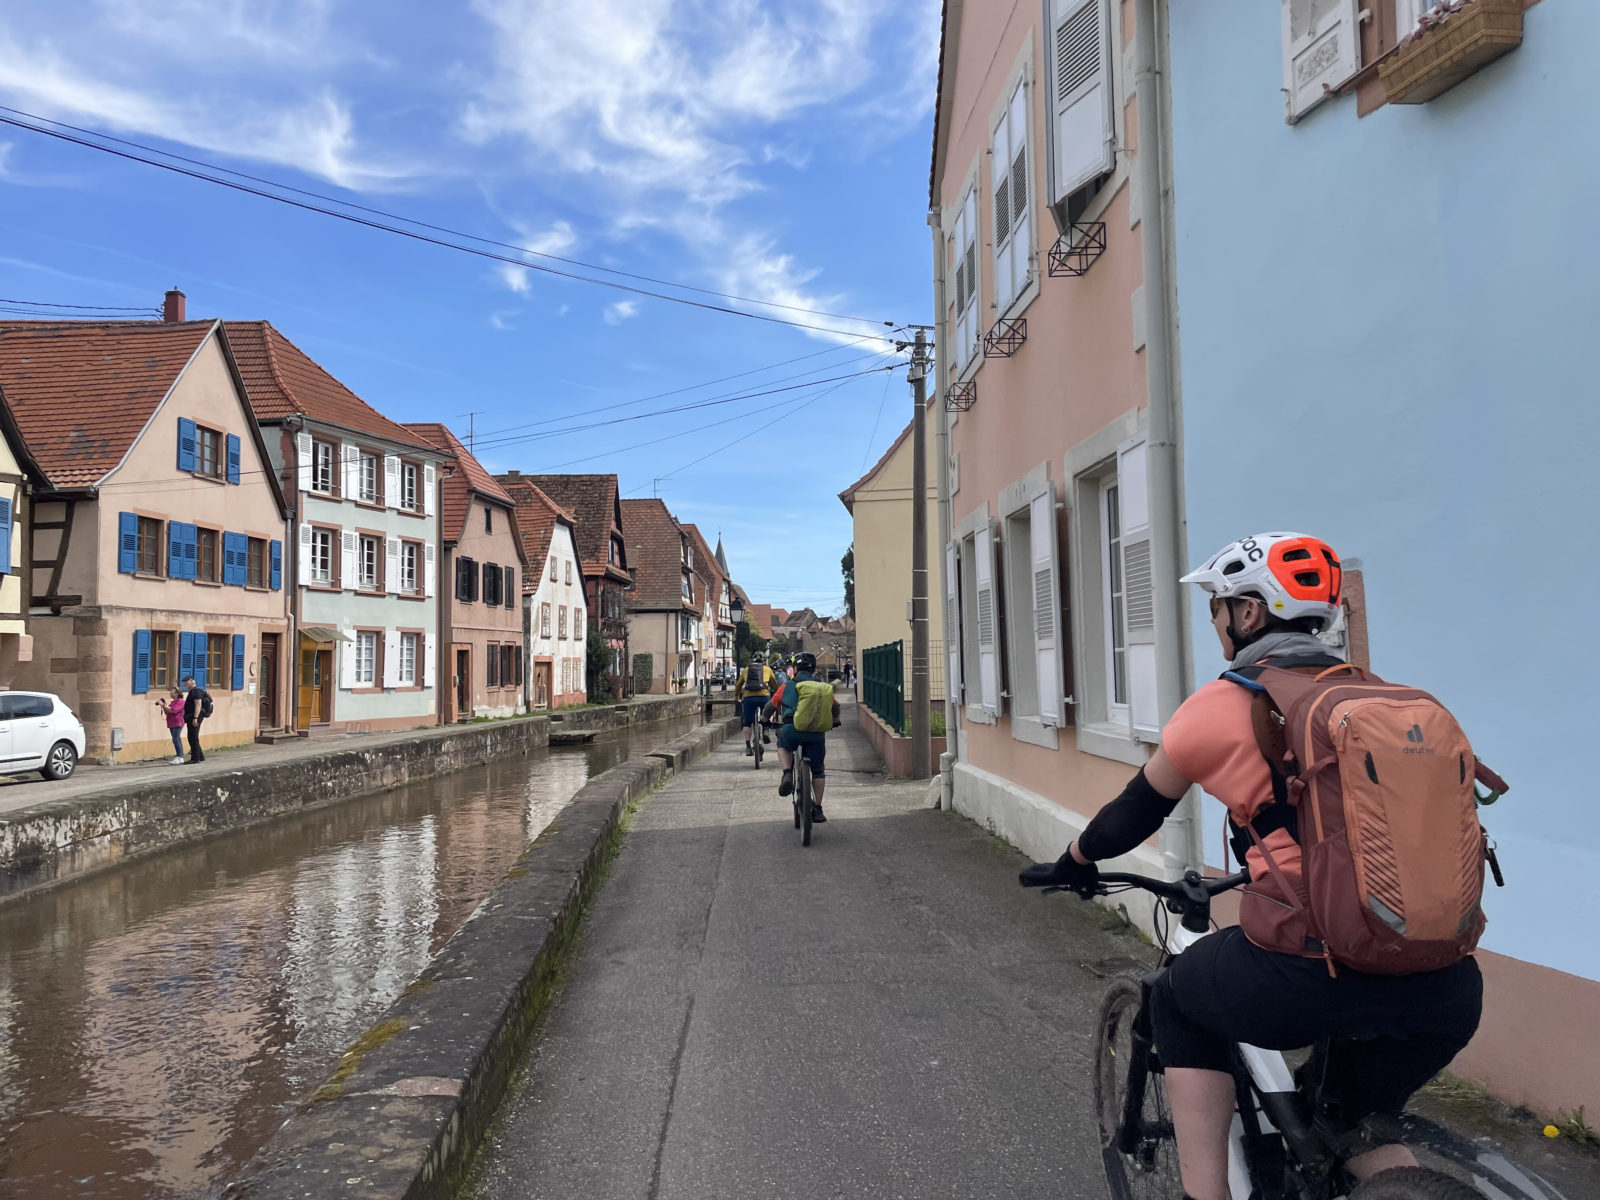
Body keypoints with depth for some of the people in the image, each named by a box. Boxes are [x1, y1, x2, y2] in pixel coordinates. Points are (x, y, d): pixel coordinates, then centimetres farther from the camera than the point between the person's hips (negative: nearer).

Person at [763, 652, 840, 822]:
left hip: (792, 730, -1)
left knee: (783, 745, 33)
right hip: (816, 733, 1)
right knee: (818, 770, 18)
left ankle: (787, 774, 8)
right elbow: (835, 707, 27)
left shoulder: (787, 686, 13)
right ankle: (817, 809, 19)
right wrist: (835, 720, 48)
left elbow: (771, 706, 19)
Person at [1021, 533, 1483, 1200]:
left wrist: (1073, 863, 31)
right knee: (1359, 1125, 31)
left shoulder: (1224, 703, 0)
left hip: (1313, 974, -6)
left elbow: (1136, 811, 12)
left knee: (1179, 1004, 25)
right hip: (1448, 988, 6)